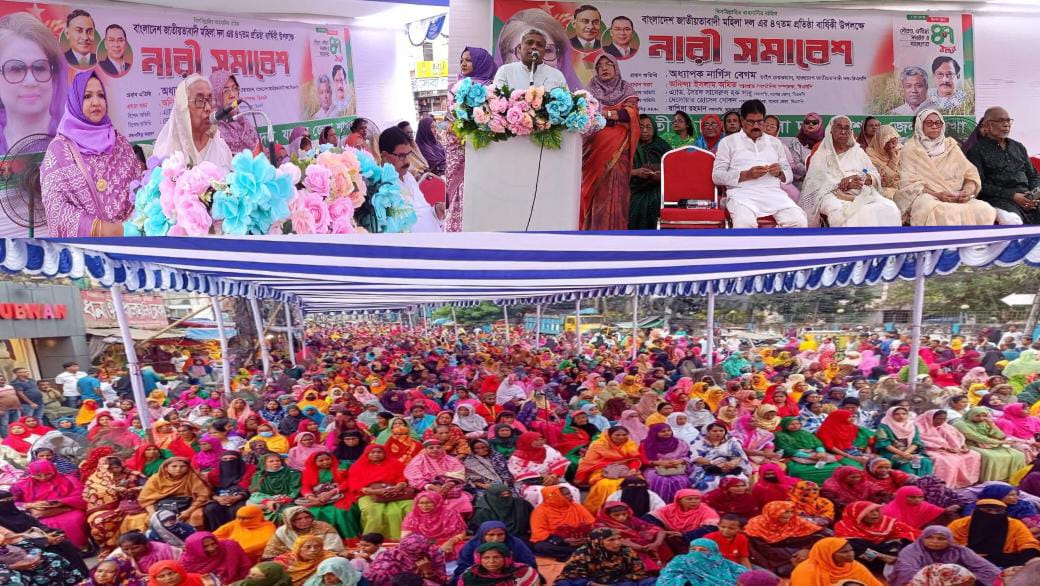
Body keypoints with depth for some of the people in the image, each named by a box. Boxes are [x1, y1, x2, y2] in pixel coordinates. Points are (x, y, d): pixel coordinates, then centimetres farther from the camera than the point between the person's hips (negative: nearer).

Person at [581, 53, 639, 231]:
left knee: (615, 189, -8)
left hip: (617, 147, -1)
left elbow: (631, 113, -3)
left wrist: (604, 113, -11)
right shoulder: (590, 90, 16)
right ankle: (593, 232, -5)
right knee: (596, 189, -6)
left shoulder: (626, 89, 11)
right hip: (594, 146, 1)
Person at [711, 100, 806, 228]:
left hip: (773, 192, 4)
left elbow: (789, 175, 24)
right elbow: (716, 176, 2)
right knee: (745, 222, -37)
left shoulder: (775, 142, 25)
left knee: (798, 220, -26)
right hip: (742, 193, -3)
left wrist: (779, 173, -1)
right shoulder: (728, 142, 13)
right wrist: (746, 175, -10)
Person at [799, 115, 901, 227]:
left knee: (889, 209, -28)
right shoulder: (821, 155, 14)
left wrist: (861, 179, -9)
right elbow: (817, 183, -2)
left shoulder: (858, 152, 24)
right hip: (834, 194, -3)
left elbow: (876, 177, 14)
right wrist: (847, 184, -15)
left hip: (863, 193, 3)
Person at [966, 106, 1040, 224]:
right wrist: (1011, 196, -12)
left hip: (1026, 195, 6)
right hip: (998, 199, -5)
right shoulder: (977, 150, 5)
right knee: (1012, 220, -38)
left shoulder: (1018, 147, 24)